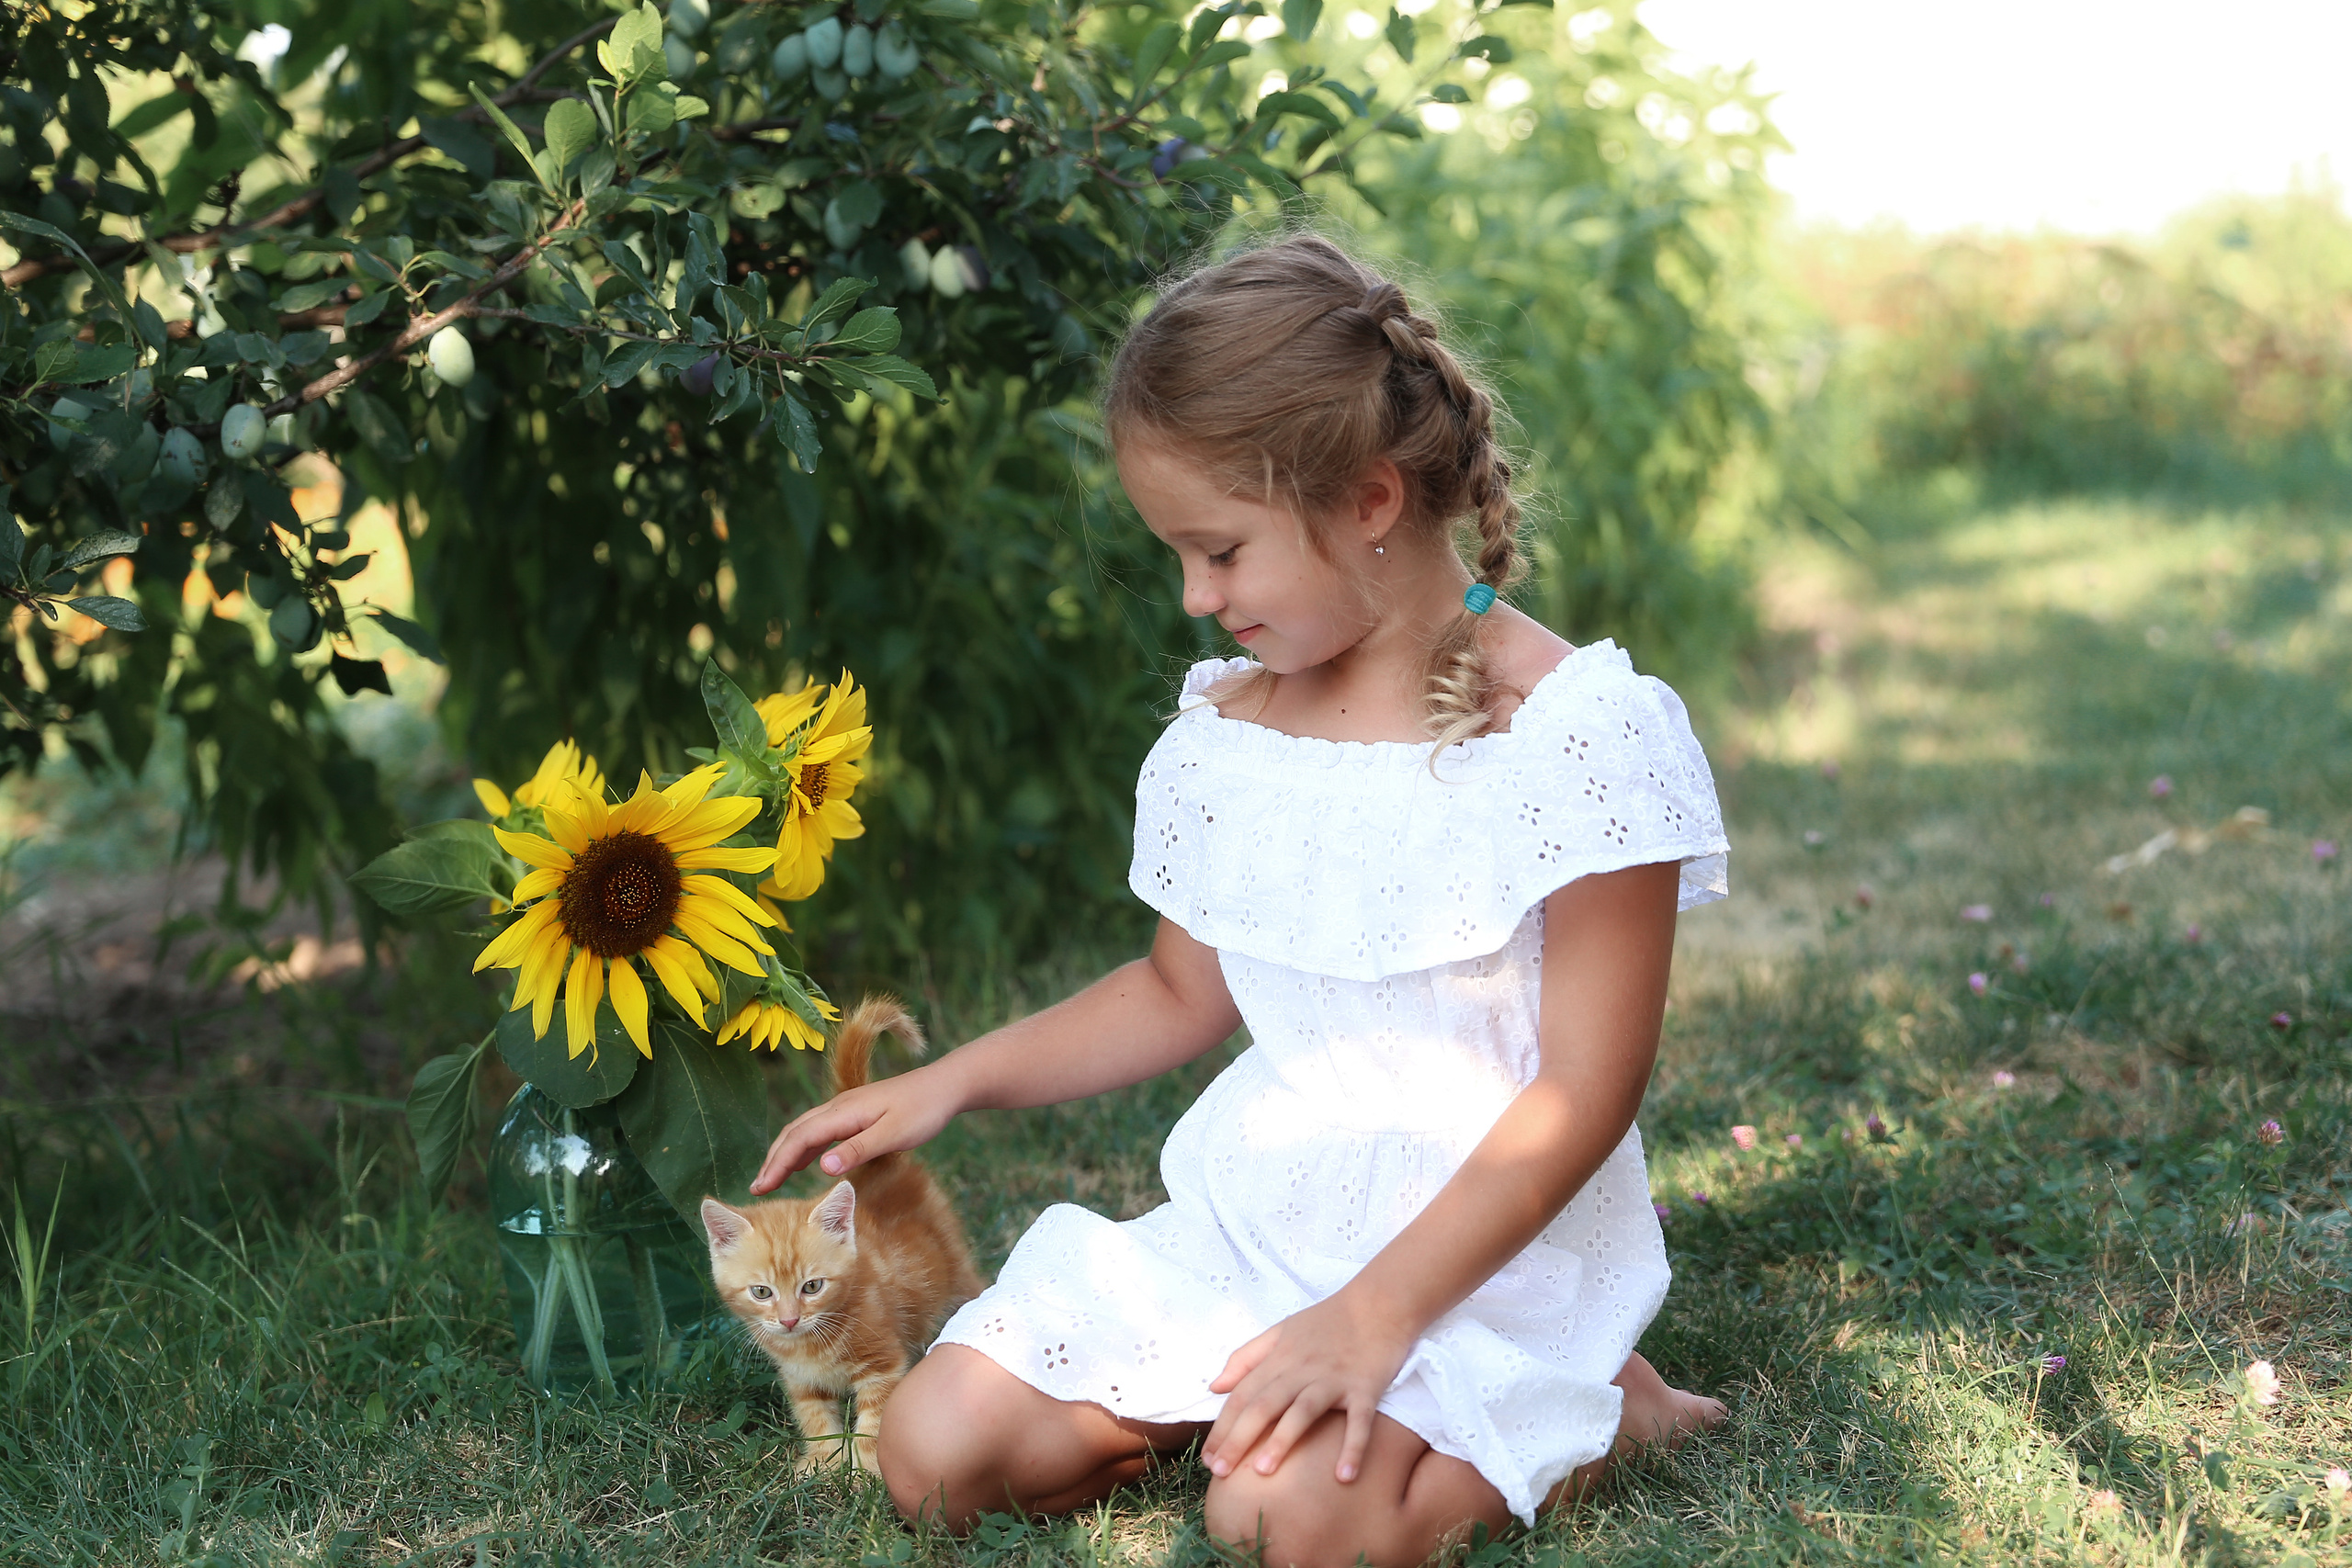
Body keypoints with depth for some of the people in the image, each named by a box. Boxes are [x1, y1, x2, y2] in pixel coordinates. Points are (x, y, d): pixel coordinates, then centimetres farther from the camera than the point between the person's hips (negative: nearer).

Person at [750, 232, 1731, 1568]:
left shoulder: (1575, 732, -16)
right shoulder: (1227, 732, 4)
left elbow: (1584, 1091, -17)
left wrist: (1375, 1313, -23)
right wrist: (954, 1080, 10)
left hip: (1481, 1255, -5)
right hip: (1251, 1221, 6)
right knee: (937, 1452, -8)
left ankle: (1592, 1410, -2)